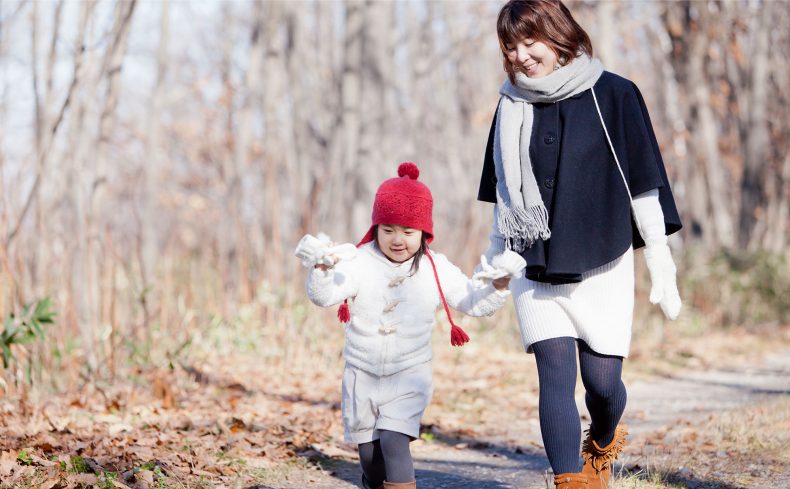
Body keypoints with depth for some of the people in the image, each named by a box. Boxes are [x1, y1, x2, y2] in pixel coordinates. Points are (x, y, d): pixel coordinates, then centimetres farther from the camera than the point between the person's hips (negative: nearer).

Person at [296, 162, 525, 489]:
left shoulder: (436, 271, -3)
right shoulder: (359, 262, -8)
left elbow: (475, 303, 2)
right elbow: (324, 296, -20)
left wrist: (499, 284, -17)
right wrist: (321, 269, -40)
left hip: (409, 376, -2)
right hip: (362, 376, 2)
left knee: (394, 441, -21)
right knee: (369, 454, 10)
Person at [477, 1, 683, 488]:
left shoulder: (614, 96, -6)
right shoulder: (512, 105, 4)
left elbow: (644, 186, -4)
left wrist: (662, 264, -4)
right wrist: (492, 264, 17)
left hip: (603, 269, -2)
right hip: (535, 272, 2)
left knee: (603, 381, 3)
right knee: (555, 376, -9)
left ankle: (602, 444, 36)